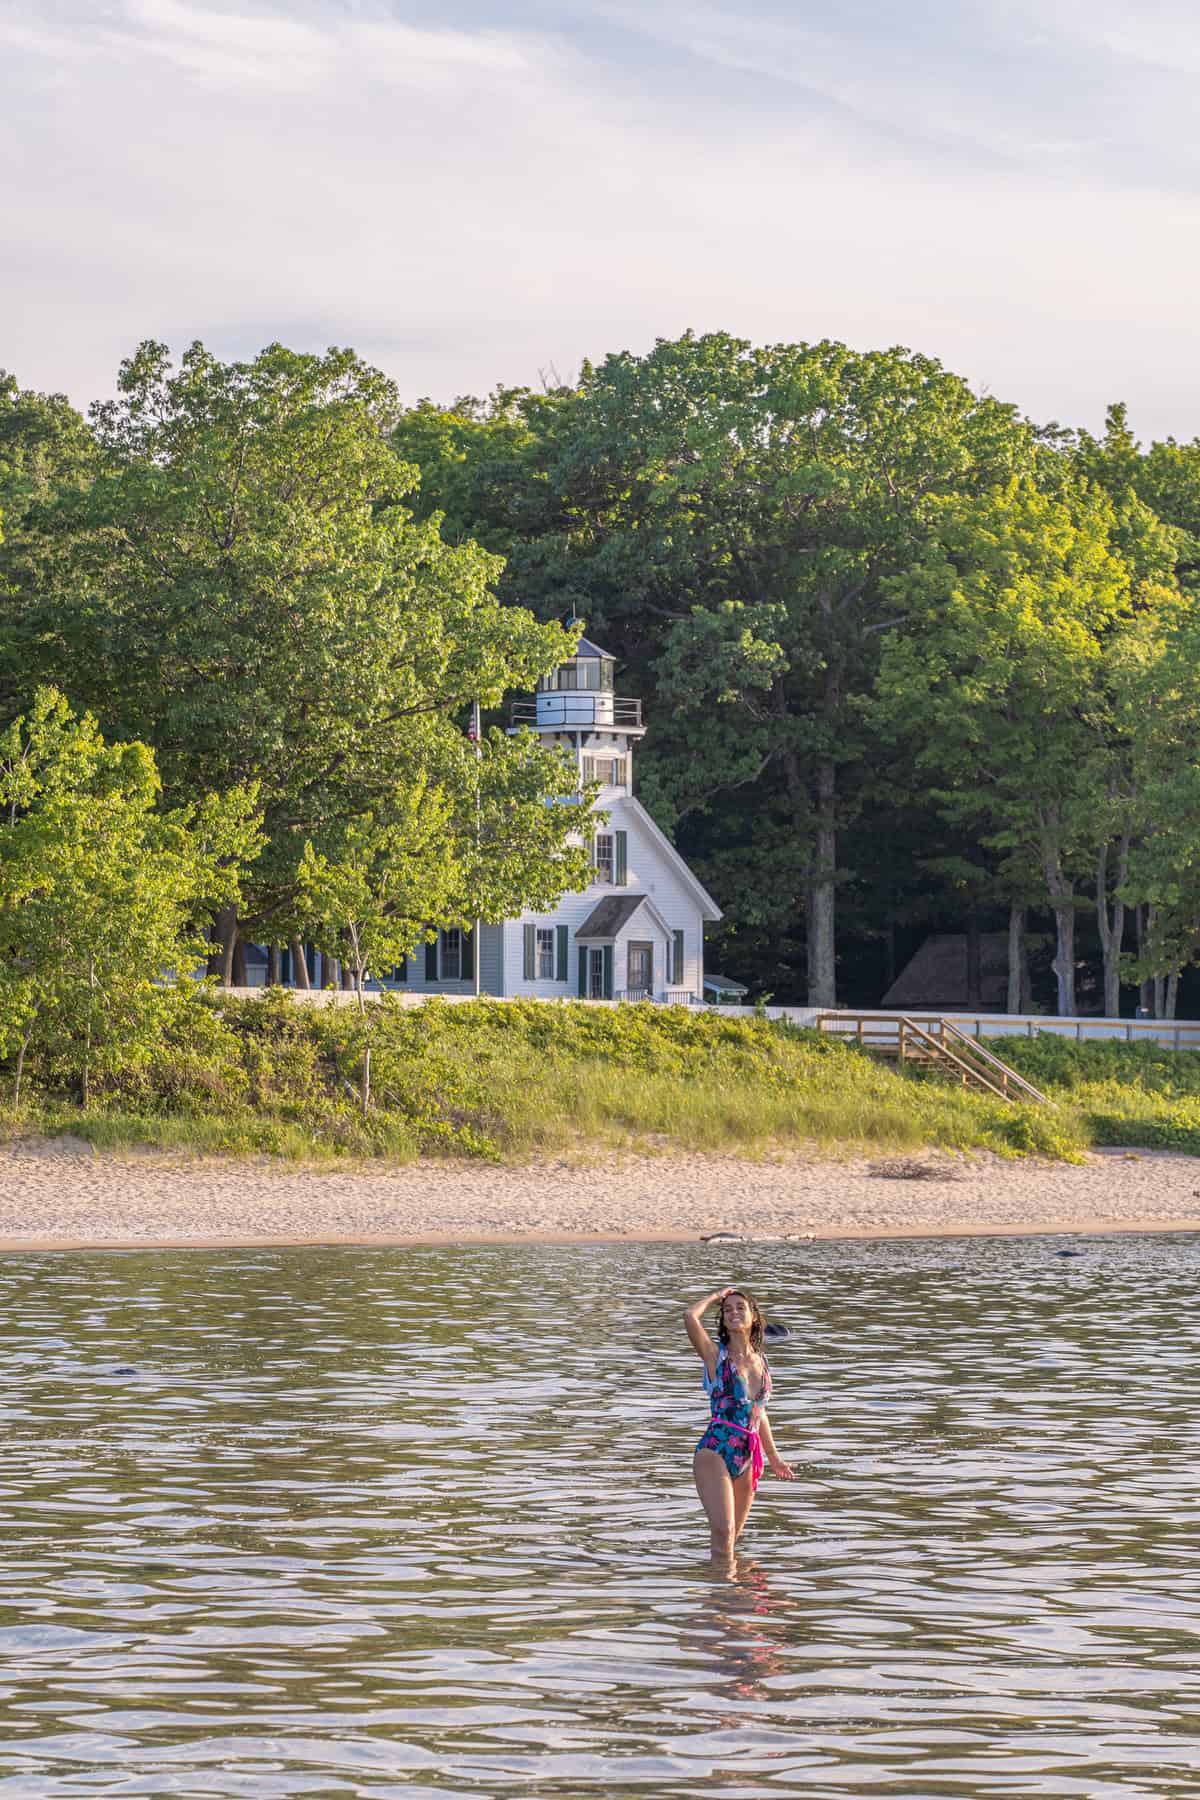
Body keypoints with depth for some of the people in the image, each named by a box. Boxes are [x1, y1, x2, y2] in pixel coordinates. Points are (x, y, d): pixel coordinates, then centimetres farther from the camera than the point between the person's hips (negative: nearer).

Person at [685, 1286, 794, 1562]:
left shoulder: (760, 1361, 14)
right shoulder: (715, 1355, -1)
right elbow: (690, 1316, -19)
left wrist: (774, 1458, 30)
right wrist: (716, 1296, 0)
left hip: (748, 1457, 6)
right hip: (715, 1453, -6)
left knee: (733, 1537, 12)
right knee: (724, 1532, -17)